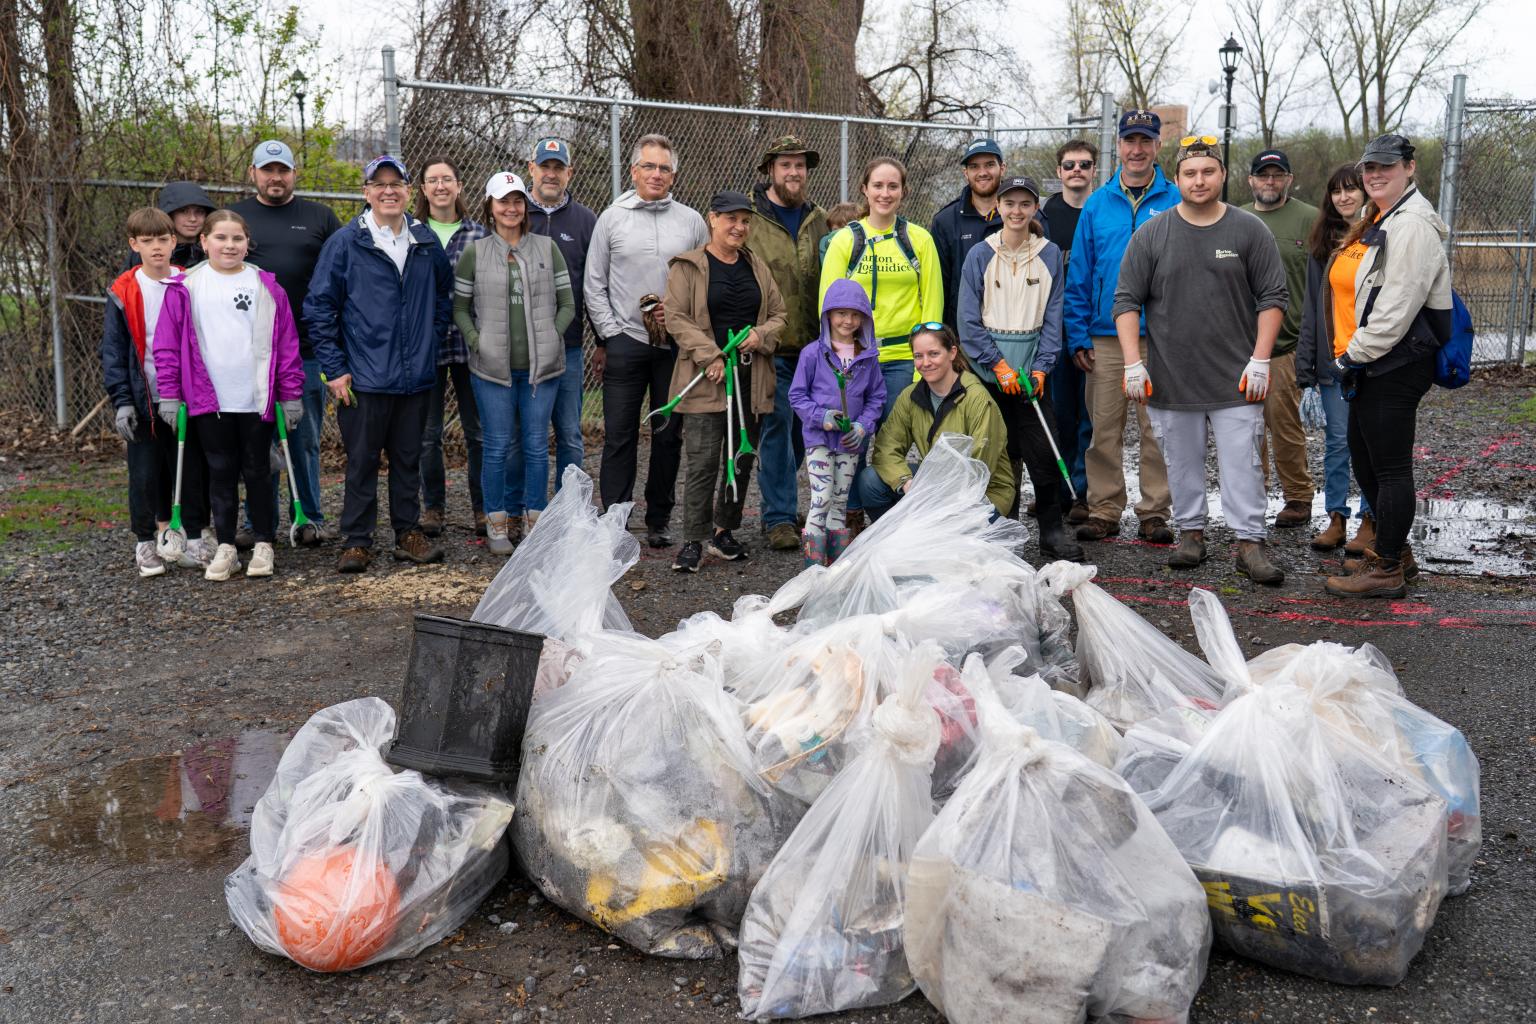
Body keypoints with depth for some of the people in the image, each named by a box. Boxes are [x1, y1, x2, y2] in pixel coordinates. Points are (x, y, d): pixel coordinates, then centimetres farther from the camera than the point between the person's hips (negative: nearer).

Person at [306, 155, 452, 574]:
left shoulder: (426, 241, 7)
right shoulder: (345, 242, -3)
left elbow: (443, 297, 21)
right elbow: (318, 307, -2)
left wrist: (431, 343, 10)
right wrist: (334, 368, -6)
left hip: (417, 377, 3)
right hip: (364, 378, -3)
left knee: (408, 459, 12)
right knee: (361, 463, 3)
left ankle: (409, 534, 22)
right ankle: (356, 542, 11)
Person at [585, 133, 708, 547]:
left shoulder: (691, 221, 9)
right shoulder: (611, 218, 6)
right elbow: (594, 285, 6)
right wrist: (609, 335, -2)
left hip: (677, 344, 1)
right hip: (625, 342, -1)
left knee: (669, 435, 7)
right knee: (620, 436, -2)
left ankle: (659, 520, 18)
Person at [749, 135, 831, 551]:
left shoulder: (819, 220, 13)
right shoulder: (748, 219, -2)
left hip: (812, 345, 5)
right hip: (771, 346, -5)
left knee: (803, 428, 11)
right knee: (777, 427, -5)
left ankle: (779, 504, 26)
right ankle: (779, 517, 2)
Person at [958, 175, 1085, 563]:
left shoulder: (1050, 254, 5)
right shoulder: (980, 255, 1)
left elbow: (1053, 316, 4)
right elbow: (969, 320, -2)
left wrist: (1041, 367, -7)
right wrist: (999, 364, -10)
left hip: (1032, 368, 1)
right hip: (989, 368, -1)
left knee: (1043, 452, -4)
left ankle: (1053, 533, 6)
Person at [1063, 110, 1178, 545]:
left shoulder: (1176, 202, 3)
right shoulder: (1097, 204, 8)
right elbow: (1078, 276, 8)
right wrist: (1078, 336, 1)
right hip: (1105, 337, 2)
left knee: (1157, 430, 3)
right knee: (1104, 430, 4)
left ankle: (1154, 512, 11)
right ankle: (1104, 510, 13)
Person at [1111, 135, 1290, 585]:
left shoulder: (1249, 231, 2)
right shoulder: (1151, 235, 3)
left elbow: (1273, 297, 4)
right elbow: (1126, 302, 3)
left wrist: (1259, 360, -5)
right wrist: (1133, 364, -5)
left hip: (1236, 378, -1)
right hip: (1170, 378, 1)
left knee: (1243, 463, -3)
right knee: (1183, 463, 10)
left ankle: (1249, 543, 4)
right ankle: (1191, 533, 24)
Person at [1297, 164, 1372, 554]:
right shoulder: (1322, 243, 11)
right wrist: (1305, 363, 6)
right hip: (1332, 358, 4)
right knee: (1337, 439, 7)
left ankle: (1370, 522, 12)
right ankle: (1336, 518, 15)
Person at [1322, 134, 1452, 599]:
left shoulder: (1411, 225, -14)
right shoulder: (1376, 222, 18)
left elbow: (1397, 307, -22)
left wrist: (1354, 354, -17)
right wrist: (1350, 355, 17)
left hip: (1395, 366, -11)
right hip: (1370, 365, 11)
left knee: (1390, 468, -4)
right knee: (1364, 461, 17)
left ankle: (1386, 570, 5)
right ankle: (1394, 552, 31)